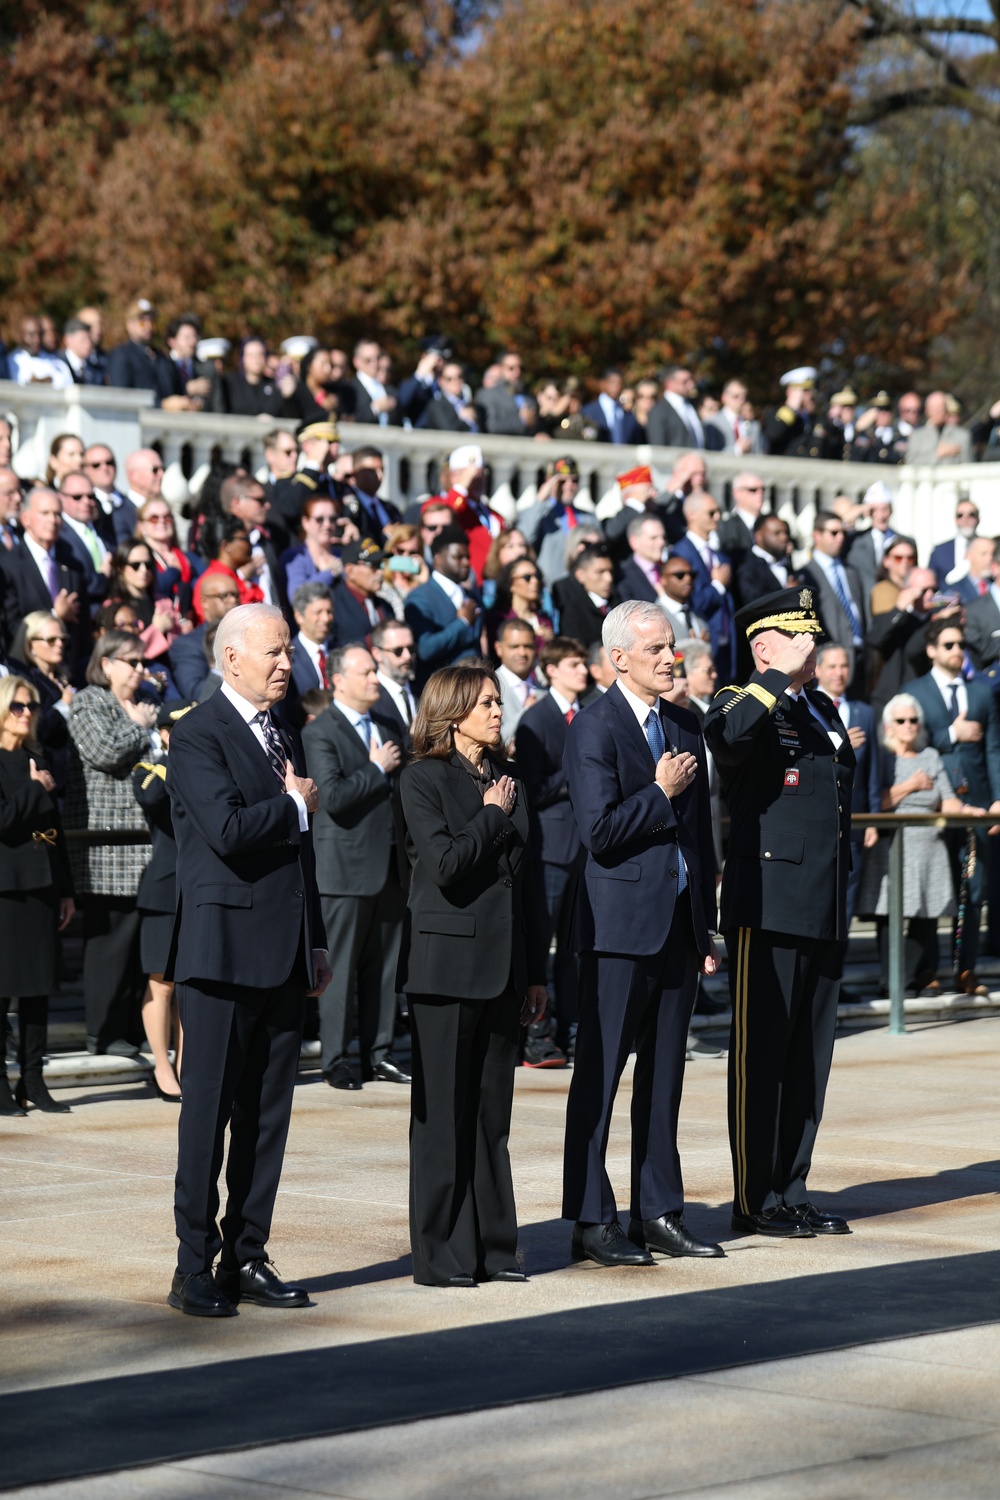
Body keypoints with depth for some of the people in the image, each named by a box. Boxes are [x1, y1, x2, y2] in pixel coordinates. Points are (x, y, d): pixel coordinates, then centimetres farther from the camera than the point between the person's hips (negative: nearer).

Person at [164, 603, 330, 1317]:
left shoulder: (285, 739, 18)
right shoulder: (198, 735, -7)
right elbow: (228, 830, -22)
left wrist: (317, 944, 19)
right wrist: (296, 805, -6)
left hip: (285, 957, 8)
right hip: (225, 951, -8)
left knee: (268, 1115, 8)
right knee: (209, 1111, -4)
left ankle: (246, 1257, 14)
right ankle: (195, 1269, 1)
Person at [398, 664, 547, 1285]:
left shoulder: (510, 782, 15)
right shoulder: (424, 779, -4)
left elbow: (525, 880, 15)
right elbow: (446, 864, -17)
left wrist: (535, 972, 13)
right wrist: (491, 815, -6)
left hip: (504, 968, 6)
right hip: (448, 961, -6)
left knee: (492, 1113, 9)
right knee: (443, 1115, -1)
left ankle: (493, 1246, 14)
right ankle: (442, 1252, 4)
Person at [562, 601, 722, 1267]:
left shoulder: (686, 725, 13)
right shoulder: (594, 728, -9)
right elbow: (601, 831, -18)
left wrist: (707, 926, 15)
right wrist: (662, 793, -11)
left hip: (679, 924, 7)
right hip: (621, 924, -7)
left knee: (665, 1075, 11)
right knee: (600, 1075, -2)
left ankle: (659, 1212, 18)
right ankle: (592, 1220, 3)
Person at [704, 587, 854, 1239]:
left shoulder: (823, 710, 17)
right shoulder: (746, 705, -7)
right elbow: (726, 734, -34)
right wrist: (780, 676, -25)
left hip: (825, 910, 8)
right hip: (768, 910, -8)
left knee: (811, 1056, 11)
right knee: (761, 1055, -1)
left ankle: (792, 1192, 19)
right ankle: (755, 1202, 4)